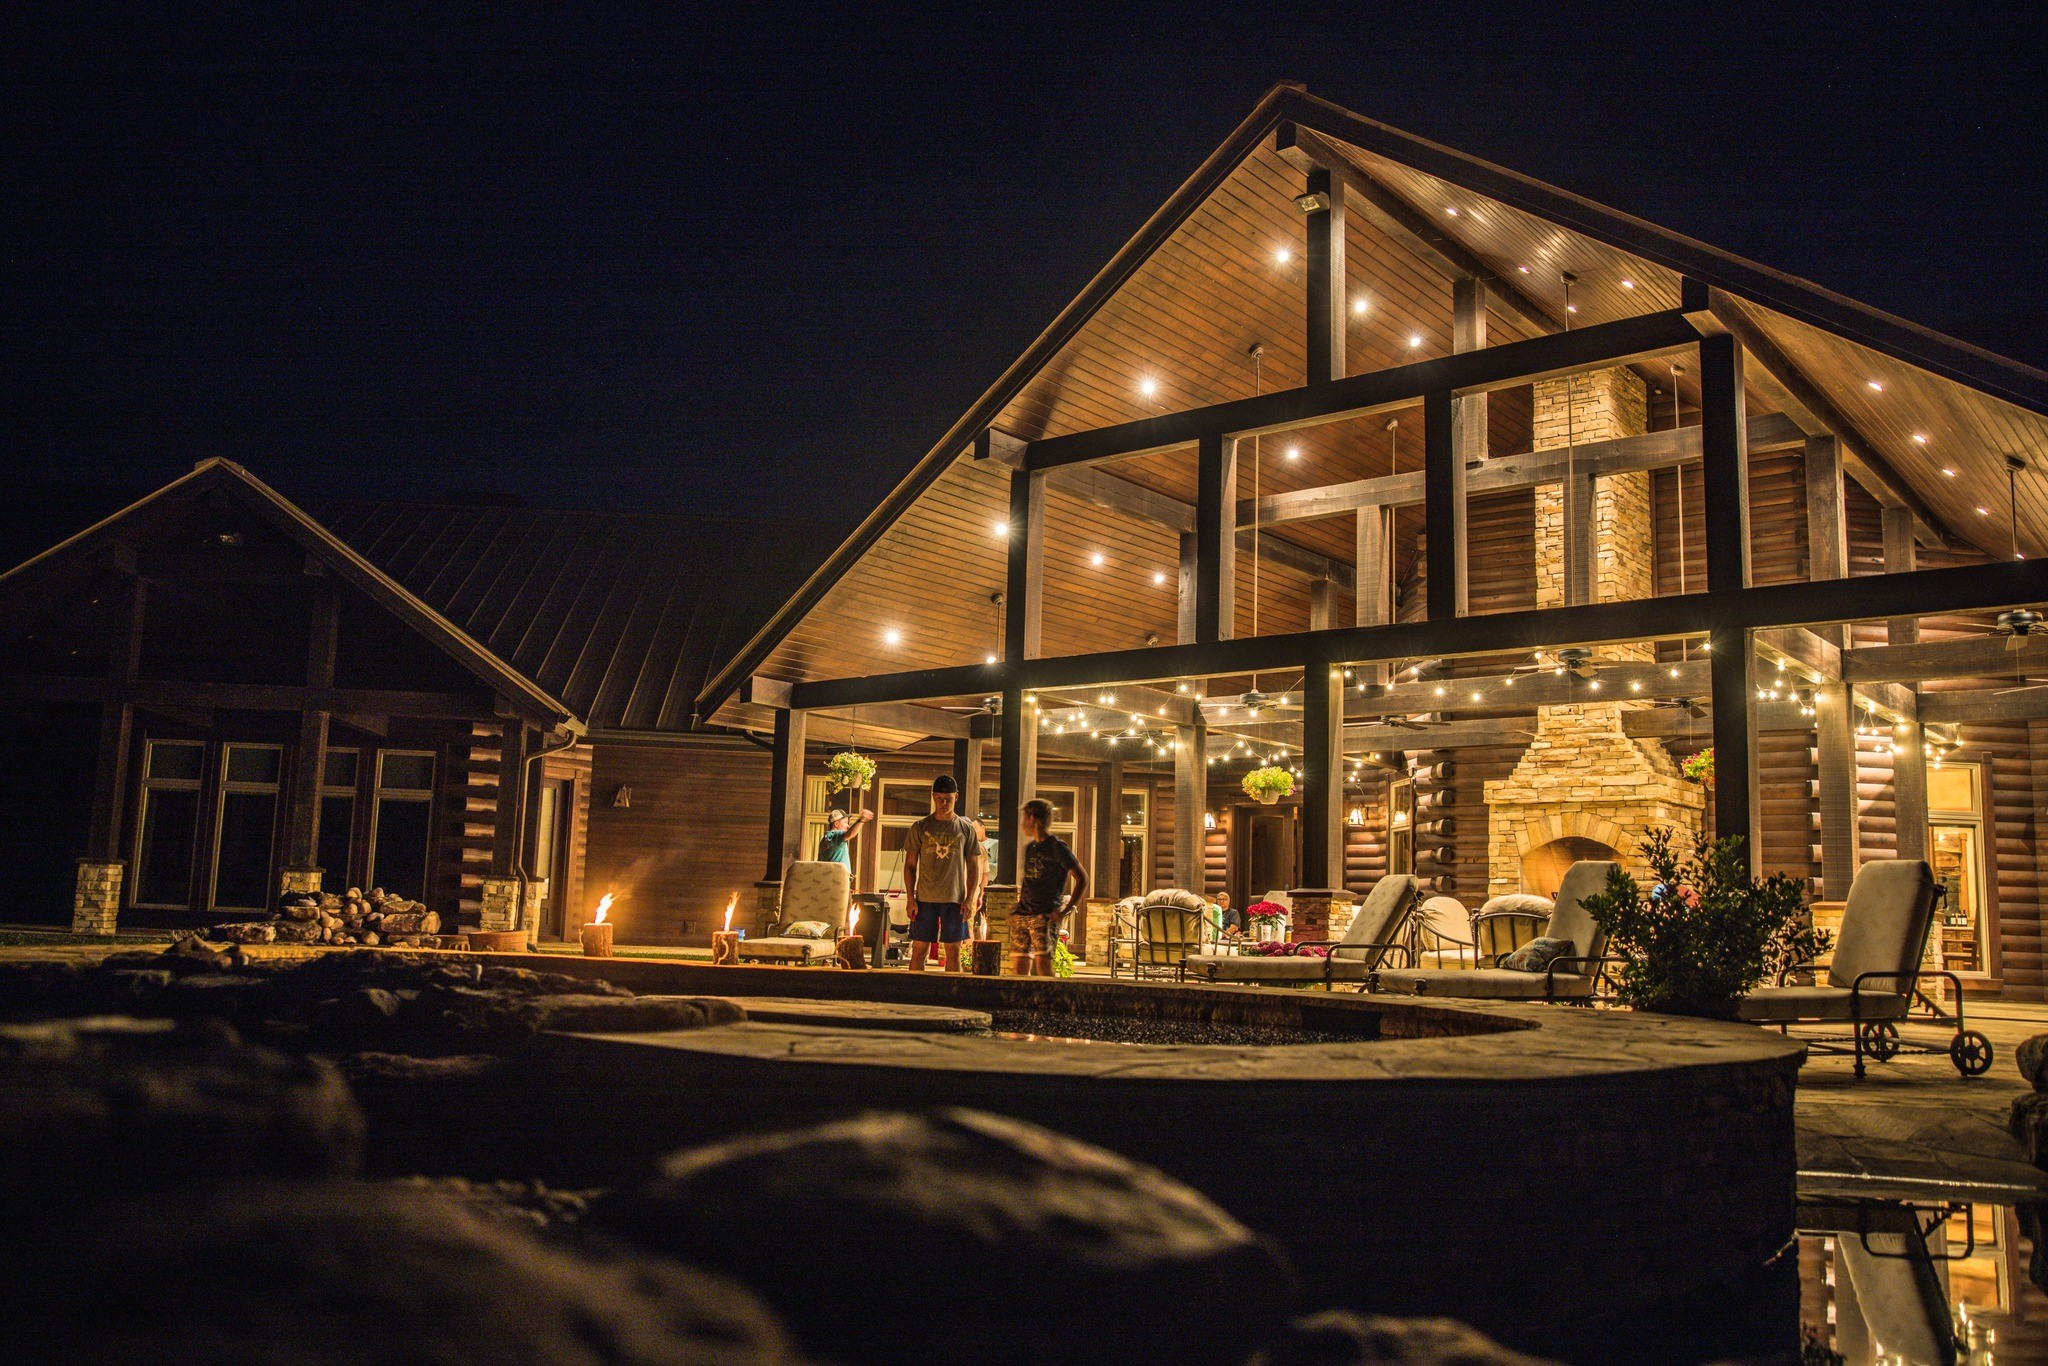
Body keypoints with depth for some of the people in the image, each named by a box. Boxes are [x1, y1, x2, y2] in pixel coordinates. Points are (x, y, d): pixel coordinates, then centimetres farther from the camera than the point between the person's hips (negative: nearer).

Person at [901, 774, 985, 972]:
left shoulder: (966, 829, 4)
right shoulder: (920, 827, 3)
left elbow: (974, 868, 6)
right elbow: (910, 865, 5)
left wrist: (969, 900, -3)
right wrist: (910, 898, -3)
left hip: (955, 899, 0)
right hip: (924, 899, 0)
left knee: (953, 951, 4)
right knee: (919, 949, 2)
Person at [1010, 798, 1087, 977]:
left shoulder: (1056, 846, -4)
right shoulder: (1028, 847, 18)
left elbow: (1082, 879, -7)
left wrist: (1065, 911, -13)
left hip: (1045, 915, -7)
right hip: (1022, 914, 7)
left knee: (1043, 963, -19)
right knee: (1019, 968, 4)